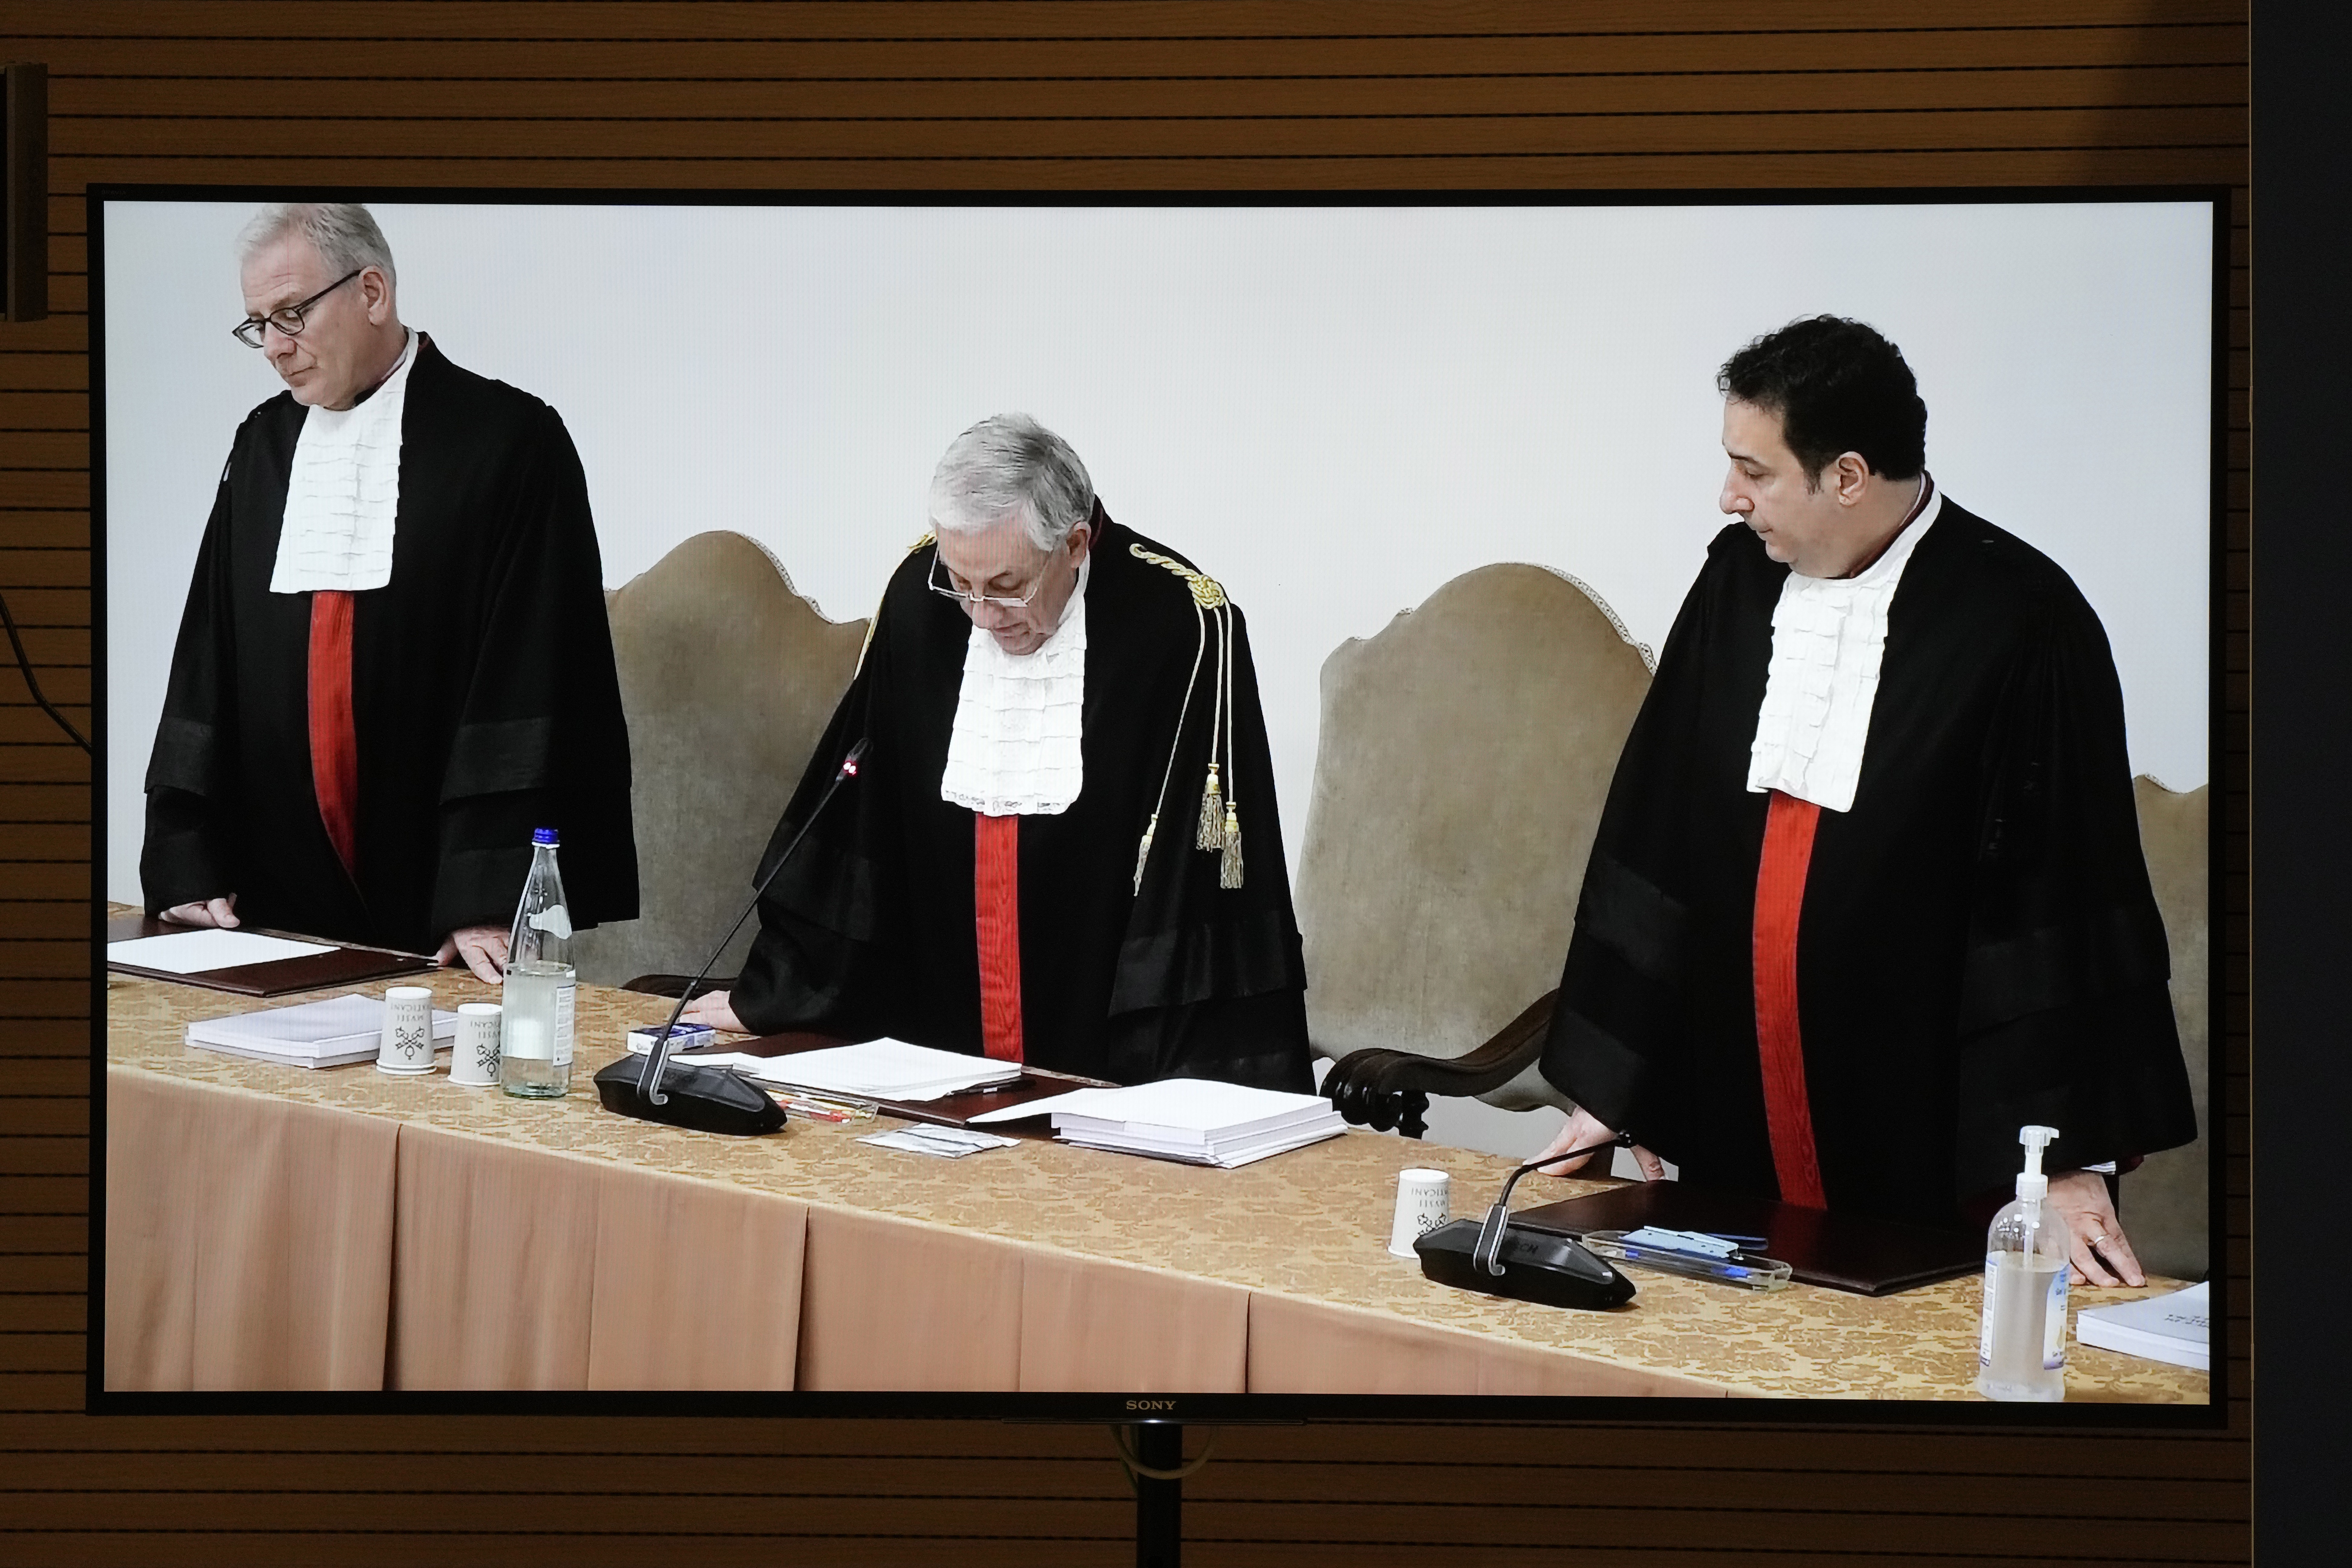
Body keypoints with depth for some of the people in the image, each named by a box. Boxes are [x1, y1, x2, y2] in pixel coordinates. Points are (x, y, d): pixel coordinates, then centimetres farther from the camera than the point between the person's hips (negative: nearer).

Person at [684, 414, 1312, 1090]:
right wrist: (769, 995, 12)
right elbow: (853, 819, 9)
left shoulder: (1181, 626, -13)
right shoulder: (920, 594, 0)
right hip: (944, 1055, 3)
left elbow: (1206, 879, -13)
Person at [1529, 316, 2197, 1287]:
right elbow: (1652, 834, 7)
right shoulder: (1739, 580, 3)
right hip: (1732, 1121, 5)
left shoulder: (2022, 621, -12)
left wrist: (2072, 1169, -13)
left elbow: (2069, 890, -12)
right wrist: (1610, 1086, 7)